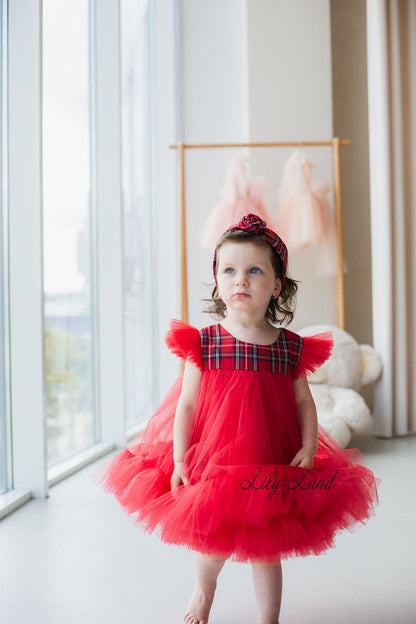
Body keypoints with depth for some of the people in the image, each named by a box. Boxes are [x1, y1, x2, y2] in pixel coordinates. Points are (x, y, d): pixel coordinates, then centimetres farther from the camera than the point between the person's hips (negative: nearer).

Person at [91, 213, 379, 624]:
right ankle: (204, 589, 49)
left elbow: (304, 402, 5)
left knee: (266, 551, 12)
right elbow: (186, 403, -6)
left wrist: (309, 447, -9)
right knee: (211, 546, 14)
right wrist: (179, 459, -9)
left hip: (271, 467, 1)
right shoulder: (202, 342, -8)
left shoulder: (292, 347, -3)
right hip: (213, 462, 0)